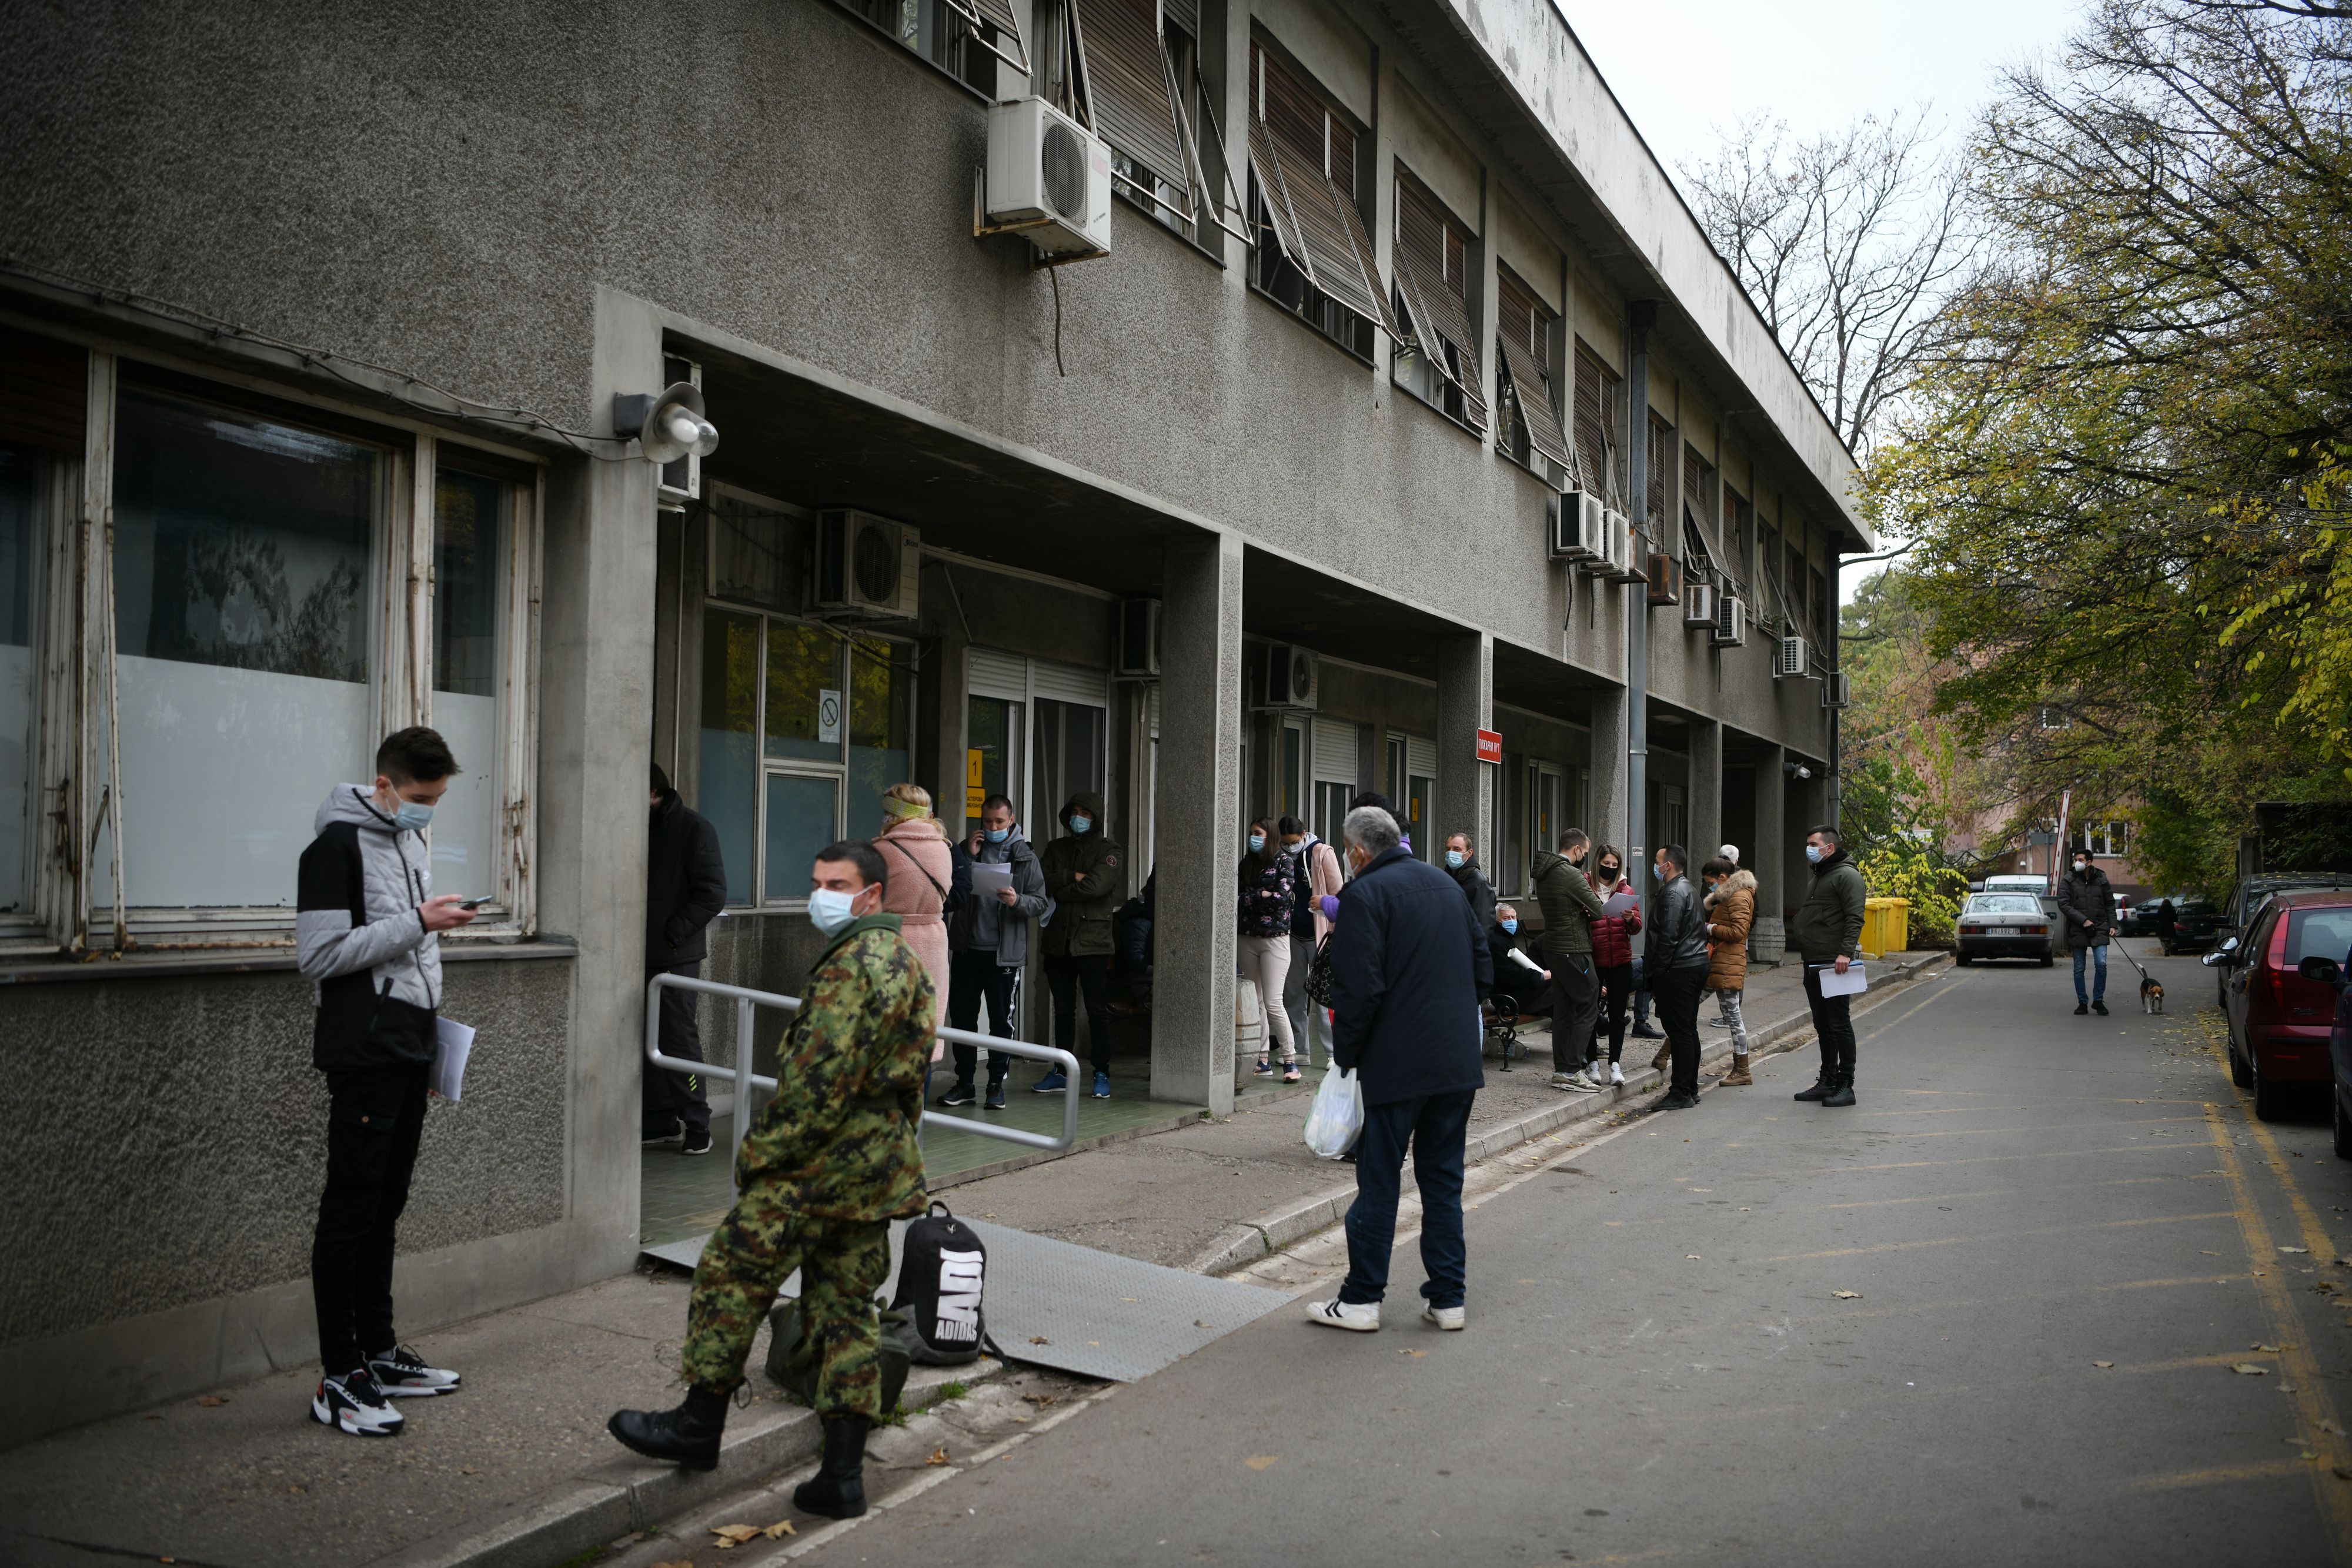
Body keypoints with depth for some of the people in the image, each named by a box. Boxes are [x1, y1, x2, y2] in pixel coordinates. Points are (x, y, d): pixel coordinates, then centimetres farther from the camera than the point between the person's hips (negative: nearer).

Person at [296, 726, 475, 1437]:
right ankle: (338, 1379, 3)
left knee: (386, 1205, 14)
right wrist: (416, 924, -19)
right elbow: (318, 954, -18)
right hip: (363, 1053, -8)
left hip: (409, 1051, 8)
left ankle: (378, 1352, 23)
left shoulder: (412, 840, 16)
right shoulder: (337, 845, -11)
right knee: (350, 1210, -4)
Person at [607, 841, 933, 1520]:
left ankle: (699, 1425, 16)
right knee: (847, 1310, 11)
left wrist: (762, 1152, -14)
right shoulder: (905, 960, 17)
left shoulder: (855, 961, -16)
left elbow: (822, 1075, -22)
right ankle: (842, 1475, 13)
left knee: (730, 1277, 3)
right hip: (878, 1171, 10)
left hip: (819, 1165, -10)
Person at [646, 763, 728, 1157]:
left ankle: (696, 1125, 3)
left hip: (676, 956, -7)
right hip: (643, 955, 7)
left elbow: (712, 893, -11)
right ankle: (661, 1122, 20)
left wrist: (672, 934, -15)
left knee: (680, 1038, -5)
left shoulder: (693, 827, -6)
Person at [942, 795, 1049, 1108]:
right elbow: (949, 891, 0)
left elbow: (1042, 903, -2)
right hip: (967, 948, 3)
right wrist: (968, 857, -8)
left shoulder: (1025, 857, 2)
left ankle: (997, 1084, 14)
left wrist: (1017, 901, -21)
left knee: (1002, 1021, 4)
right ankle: (964, 1083, 16)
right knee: (962, 1016, 6)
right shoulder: (967, 849, 9)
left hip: (1004, 952, -3)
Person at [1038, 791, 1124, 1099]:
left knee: (1097, 1011, -2)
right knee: (1063, 1010, 11)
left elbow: (1096, 886, -15)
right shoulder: (1057, 848, 15)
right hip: (1058, 941, 4)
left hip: (1093, 943, -4)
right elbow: (1040, 880, 0)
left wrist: (1058, 891, -5)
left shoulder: (1110, 851, 1)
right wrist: (1073, 877, -11)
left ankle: (1102, 1074, 3)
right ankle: (1061, 1073, 18)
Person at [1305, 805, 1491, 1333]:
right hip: (1459, 1061, 7)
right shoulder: (1445, 884, 12)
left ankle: (1361, 1299, 11)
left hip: (1397, 1065, -6)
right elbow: (1483, 970, 16)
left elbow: (1360, 988, -17)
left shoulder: (1365, 894, -11)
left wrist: (1345, 1053, -5)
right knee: (1443, 1179, 13)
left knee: (1378, 1181, 3)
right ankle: (1448, 1297, 16)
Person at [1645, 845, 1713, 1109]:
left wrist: (1656, 970, -16)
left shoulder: (1673, 893, -15)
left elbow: (1668, 937, -21)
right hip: (1696, 966, 11)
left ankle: (1681, 1093, -6)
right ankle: (1690, 1088, 20)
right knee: (1689, 1030, 14)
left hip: (1678, 971, -11)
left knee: (1680, 1032, -8)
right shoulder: (1689, 889, 19)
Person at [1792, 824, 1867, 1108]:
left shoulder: (1847, 875, -10)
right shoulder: (1819, 876, 21)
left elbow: (1855, 918, -19)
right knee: (1823, 1026, 13)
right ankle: (1828, 1082, 19)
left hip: (1834, 965, -10)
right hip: (1813, 965, 10)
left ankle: (1845, 1086, -1)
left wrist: (1845, 952, -27)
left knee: (1839, 1025, -5)